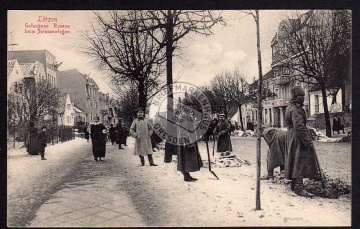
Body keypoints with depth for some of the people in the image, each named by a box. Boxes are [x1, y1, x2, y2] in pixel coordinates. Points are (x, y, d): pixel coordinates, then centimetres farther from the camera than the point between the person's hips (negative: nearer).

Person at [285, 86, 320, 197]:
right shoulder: (296, 109, -17)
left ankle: (294, 185, 24)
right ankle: (299, 188, -9)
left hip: (291, 137, 11)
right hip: (298, 138, -11)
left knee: (295, 161, 15)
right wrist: (308, 141, -23)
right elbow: (299, 126, -25)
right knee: (299, 162, -9)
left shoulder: (289, 107, 16)